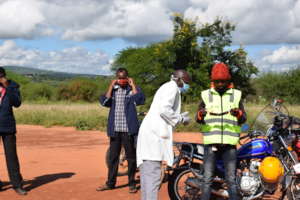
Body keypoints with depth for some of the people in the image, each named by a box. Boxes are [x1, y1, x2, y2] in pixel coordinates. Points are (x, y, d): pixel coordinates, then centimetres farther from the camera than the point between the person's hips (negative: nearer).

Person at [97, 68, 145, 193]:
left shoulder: (132, 89, 2)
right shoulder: (113, 90, 11)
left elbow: (140, 100, -17)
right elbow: (104, 102, -4)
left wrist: (133, 85, -9)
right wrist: (111, 86, -4)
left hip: (128, 129, -3)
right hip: (114, 129, 3)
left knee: (131, 157, 4)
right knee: (113, 157, 10)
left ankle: (132, 183, 14)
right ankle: (110, 183, 19)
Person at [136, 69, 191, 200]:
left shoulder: (166, 87, 28)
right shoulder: (172, 88, -3)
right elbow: (164, 110, -17)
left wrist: (180, 117, 20)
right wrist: (181, 119, -5)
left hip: (151, 134, 10)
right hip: (154, 135, -10)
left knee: (148, 175, 9)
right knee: (153, 177, -15)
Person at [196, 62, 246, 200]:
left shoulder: (236, 95, 10)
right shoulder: (206, 95, 8)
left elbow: (243, 119, 3)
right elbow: (199, 120, 1)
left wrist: (239, 114, -20)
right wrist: (200, 115, -22)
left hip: (229, 142, 0)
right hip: (210, 141, 0)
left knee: (231, 179, 2)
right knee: (207, 179, 0)